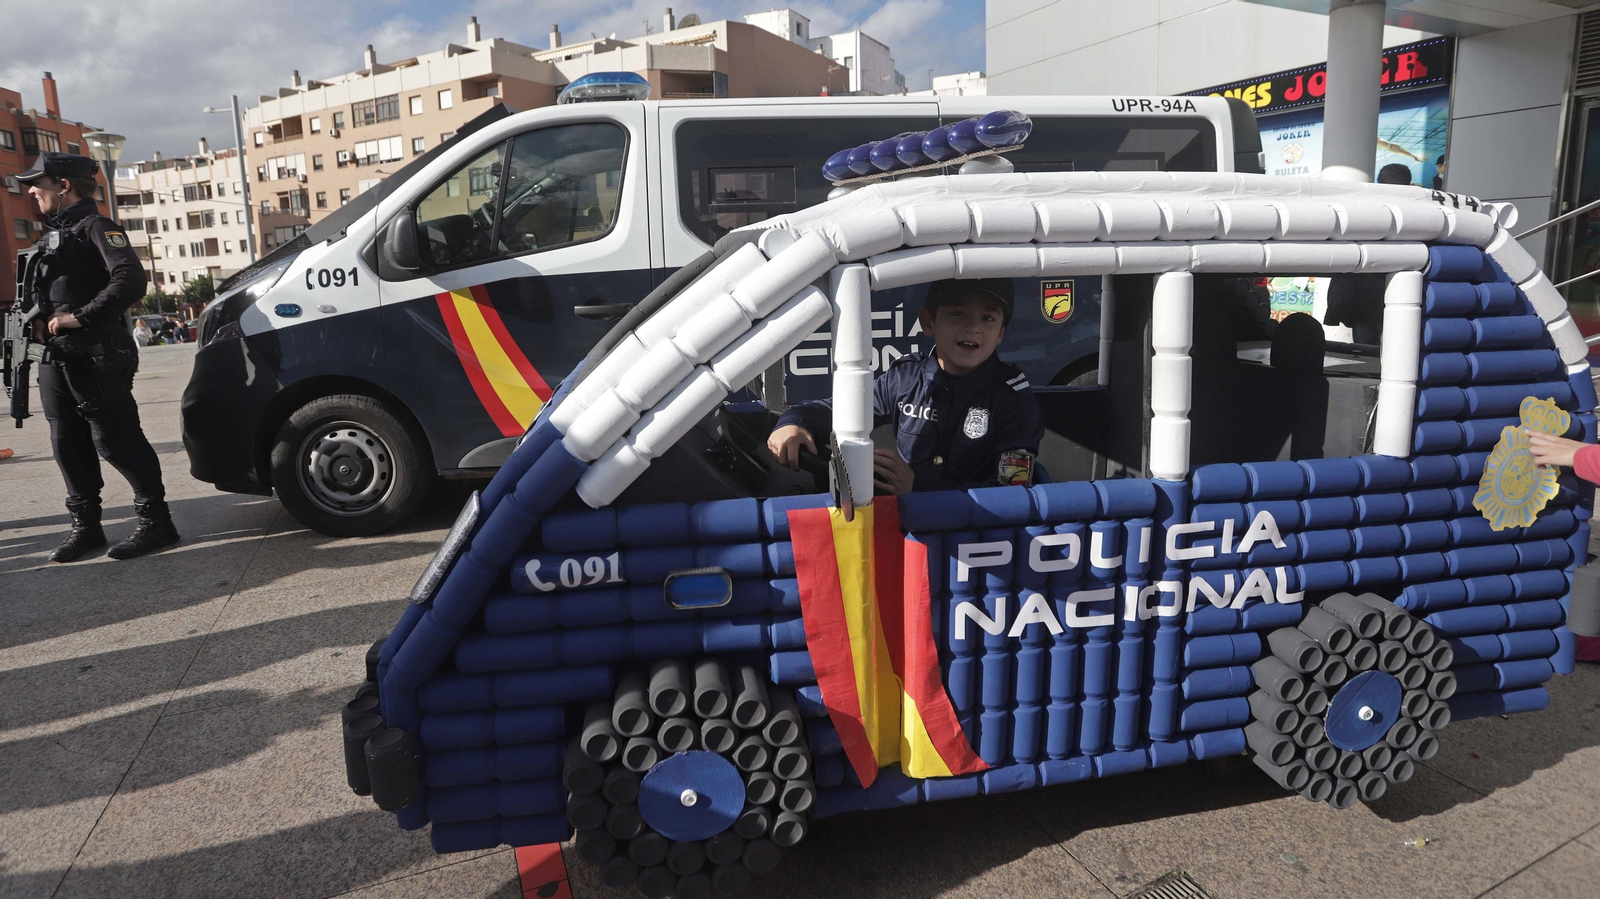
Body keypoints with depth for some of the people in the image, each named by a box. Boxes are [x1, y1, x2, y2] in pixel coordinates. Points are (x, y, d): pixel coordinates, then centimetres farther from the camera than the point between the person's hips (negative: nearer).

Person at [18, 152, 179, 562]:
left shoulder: (95, 227, -6)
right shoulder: (53, 235, 22)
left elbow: (131, 281, -22)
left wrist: (77, 318, -20)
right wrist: (39, 324, 8)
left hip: (95, 357, -9)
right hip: (57, 358, 9)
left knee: (115, 440, -7)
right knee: (69, 444, 10)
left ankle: (156, 521, 0)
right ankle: (85, 526, 18)